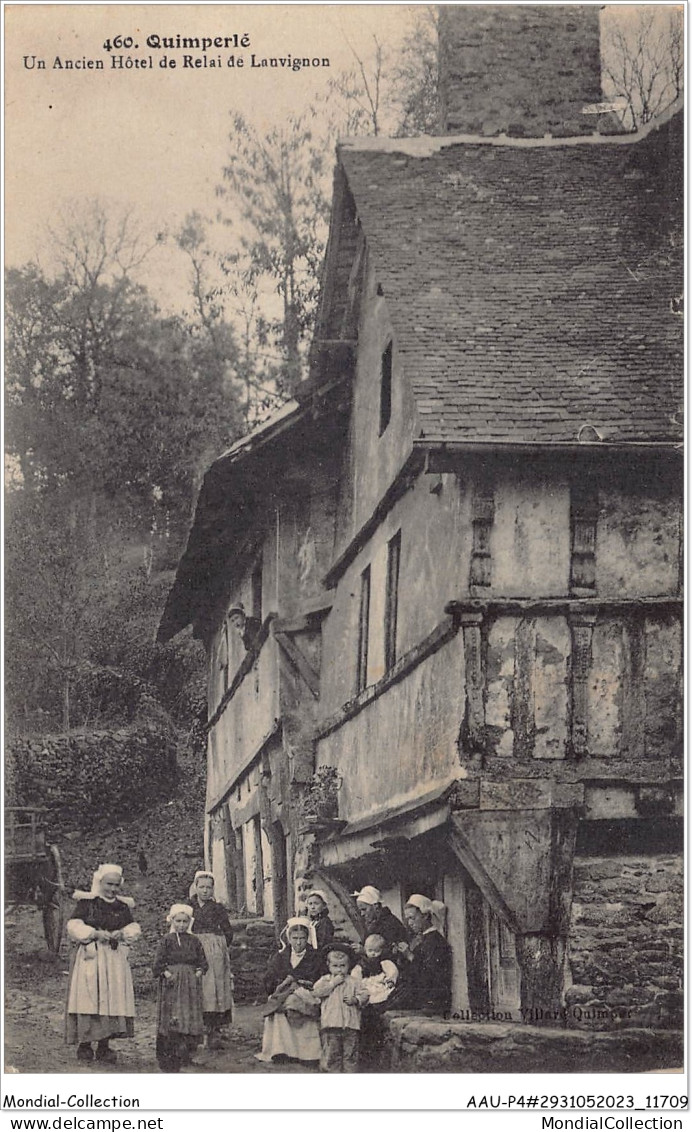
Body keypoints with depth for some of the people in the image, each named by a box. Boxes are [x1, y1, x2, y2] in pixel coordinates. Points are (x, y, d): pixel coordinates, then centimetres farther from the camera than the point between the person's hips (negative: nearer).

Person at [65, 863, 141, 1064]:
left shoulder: (123, 906, 12)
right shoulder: (86, 902, 0)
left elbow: (134, 928, 12)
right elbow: (74, 926, -6)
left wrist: (122, 934, -9)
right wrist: (95, 934, -17)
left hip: (115, 959, 4)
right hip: (90, 957, -4)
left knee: (113, 1000, 0)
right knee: (88, 1000, -9)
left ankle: (104, 1046, 6)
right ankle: (84, 1046, -4)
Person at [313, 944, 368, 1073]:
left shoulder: (355, 981, 9)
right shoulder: (325, 980, 7)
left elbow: (364, 995, 6)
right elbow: (317, 991, -10)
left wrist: (355, 1000, -14)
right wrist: (333, 983, -13)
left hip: (351, 1024, 1)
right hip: (331, 1024, -1)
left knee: (350, 1054, 6)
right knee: (331, 1054, 0)